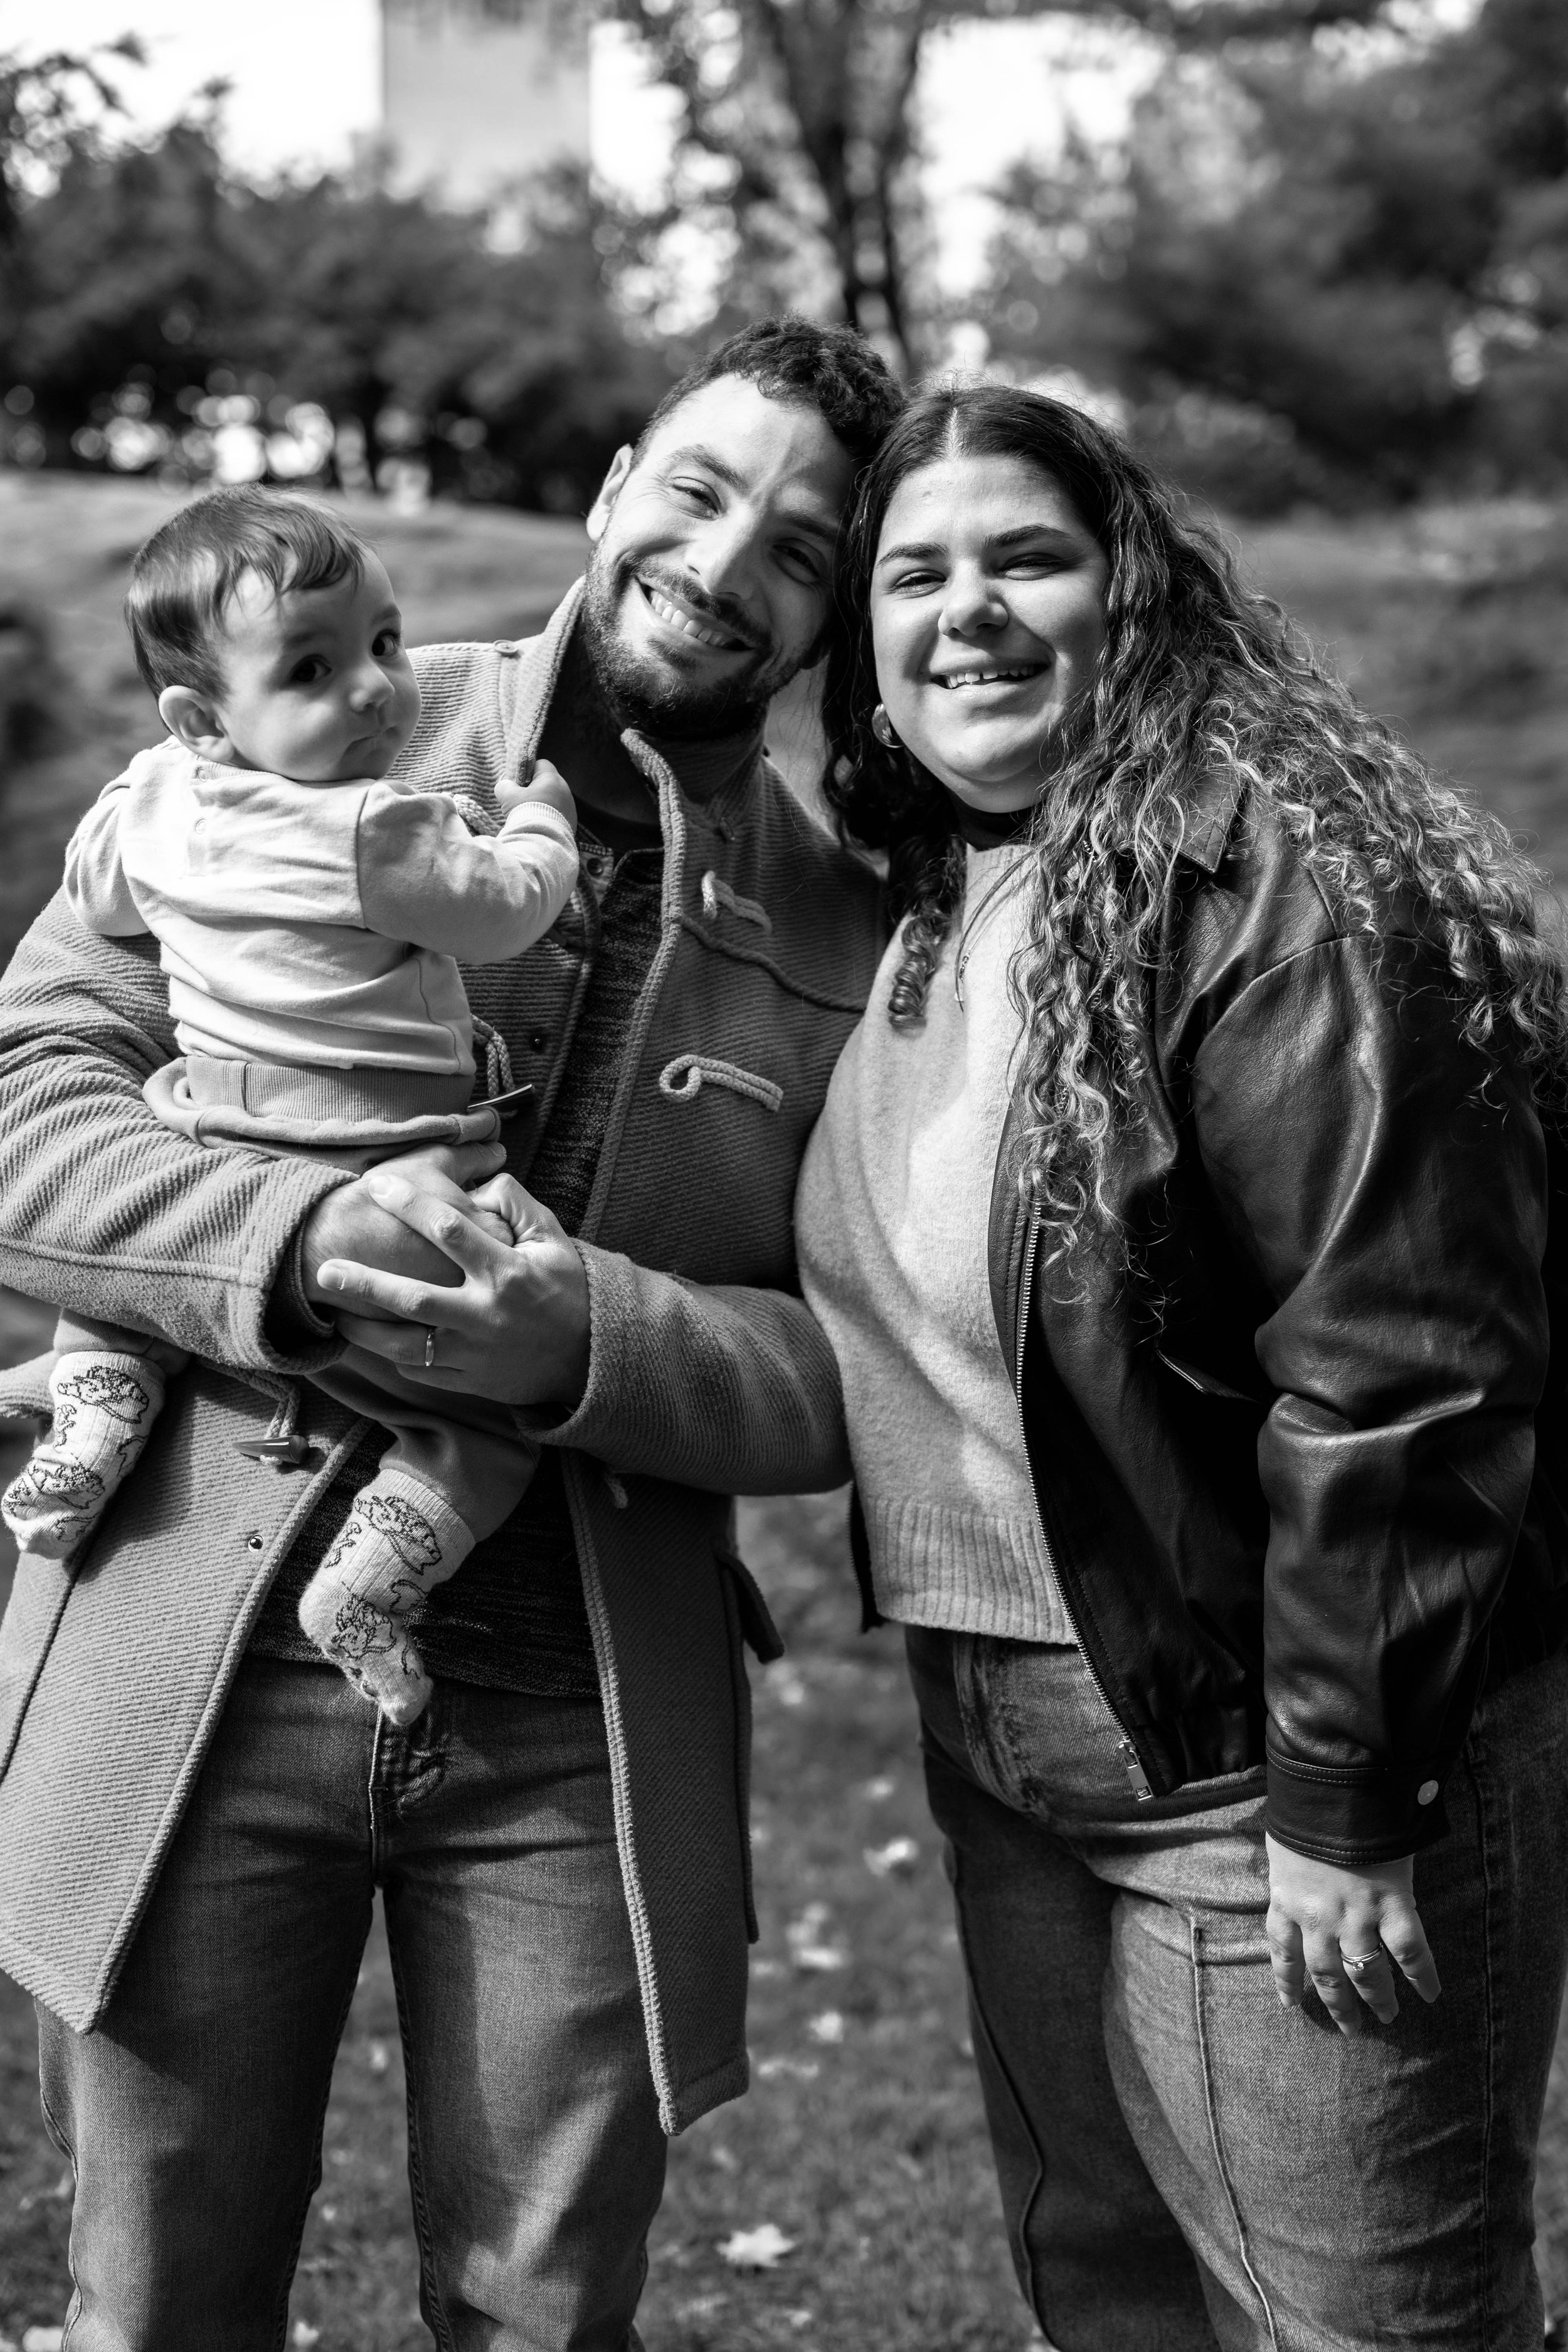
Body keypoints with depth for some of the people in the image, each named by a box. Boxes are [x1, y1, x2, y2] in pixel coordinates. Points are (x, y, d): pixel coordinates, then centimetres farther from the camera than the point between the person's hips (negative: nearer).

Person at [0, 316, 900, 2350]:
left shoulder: (847, 937, 2)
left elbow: (852, 1372, -1)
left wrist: (588, 1340, -21)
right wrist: (308, 1239, -23)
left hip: (588, 1734, 1)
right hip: (197, 1668, 0)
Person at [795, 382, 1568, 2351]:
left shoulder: (1280, 886, -18)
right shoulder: (933, 903, 8)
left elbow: (1392, 1374, -22)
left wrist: (1342, 1806, -20)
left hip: (1259, 1763, -8)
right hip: (1011, 1758, 8)